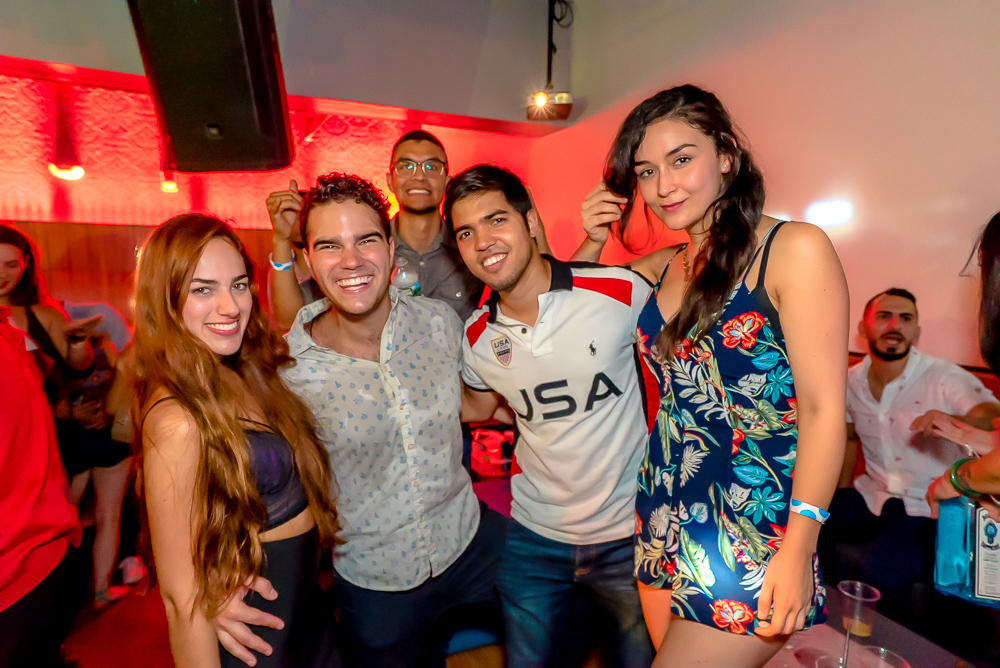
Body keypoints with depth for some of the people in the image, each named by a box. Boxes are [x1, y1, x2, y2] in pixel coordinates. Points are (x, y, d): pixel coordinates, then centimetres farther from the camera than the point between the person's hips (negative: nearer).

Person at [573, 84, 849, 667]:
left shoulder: (794, 249, -11)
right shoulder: (661, 267, 6)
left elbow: (823, 409, -13)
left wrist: (799, 548, -15)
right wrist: (593, 243, 2)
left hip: (752, 539, -5)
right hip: (665, 524, 6)